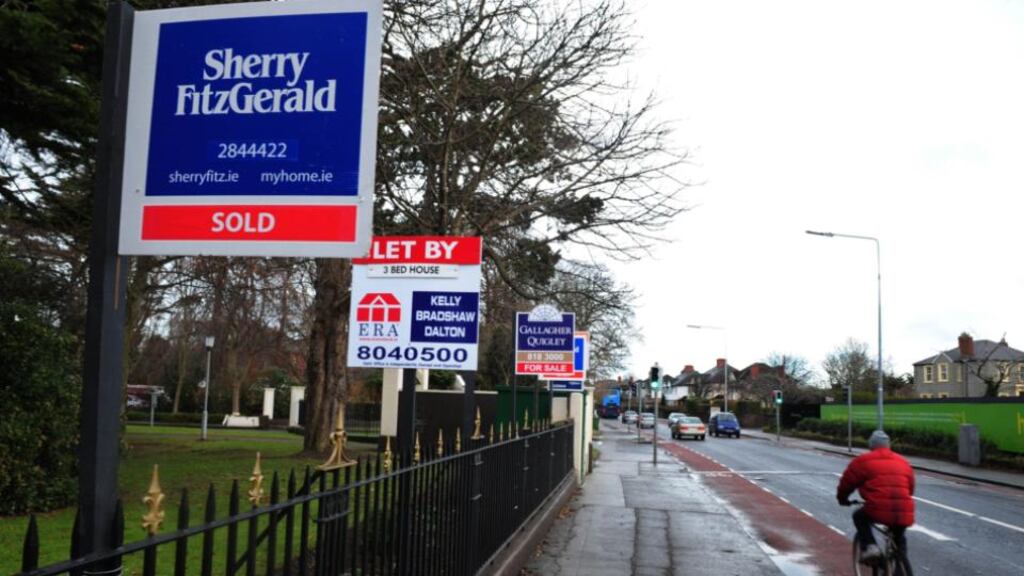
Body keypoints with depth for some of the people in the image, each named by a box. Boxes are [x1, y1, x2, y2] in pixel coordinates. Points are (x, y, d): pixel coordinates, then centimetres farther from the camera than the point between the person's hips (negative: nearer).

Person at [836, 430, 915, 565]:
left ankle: (869, 547, 6)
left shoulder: (863, 461, 8)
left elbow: (847, 482, 15)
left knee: (859, 516, 26)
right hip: (904, 514, 4)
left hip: (879, 510, -4)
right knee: (899, 539, 31)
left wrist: (842, 498, 34)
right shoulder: (903, 462, 21)